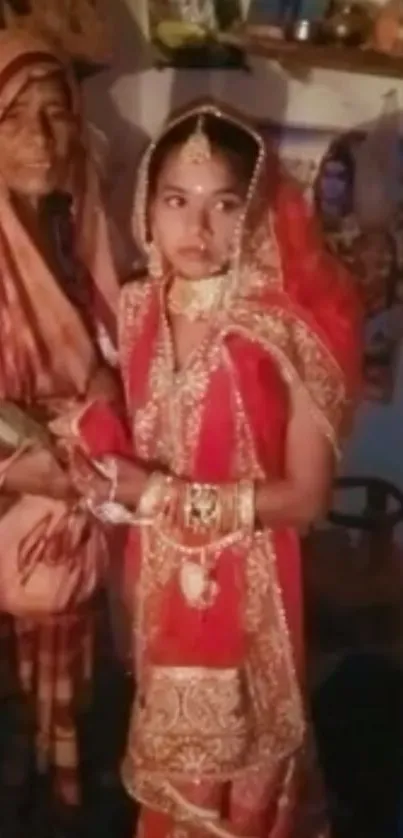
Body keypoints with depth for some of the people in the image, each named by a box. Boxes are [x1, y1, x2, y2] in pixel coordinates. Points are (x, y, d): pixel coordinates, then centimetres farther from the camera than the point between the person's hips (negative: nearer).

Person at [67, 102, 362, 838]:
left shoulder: (289, 331, -23)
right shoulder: (137, 309, -6)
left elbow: (305, 497, -19)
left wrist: (167, 497, -23)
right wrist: (103, 467, -14)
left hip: (244, 584, -4)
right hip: (157, 574, 5)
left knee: (236, 764, 18)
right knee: (169, 749, 26)